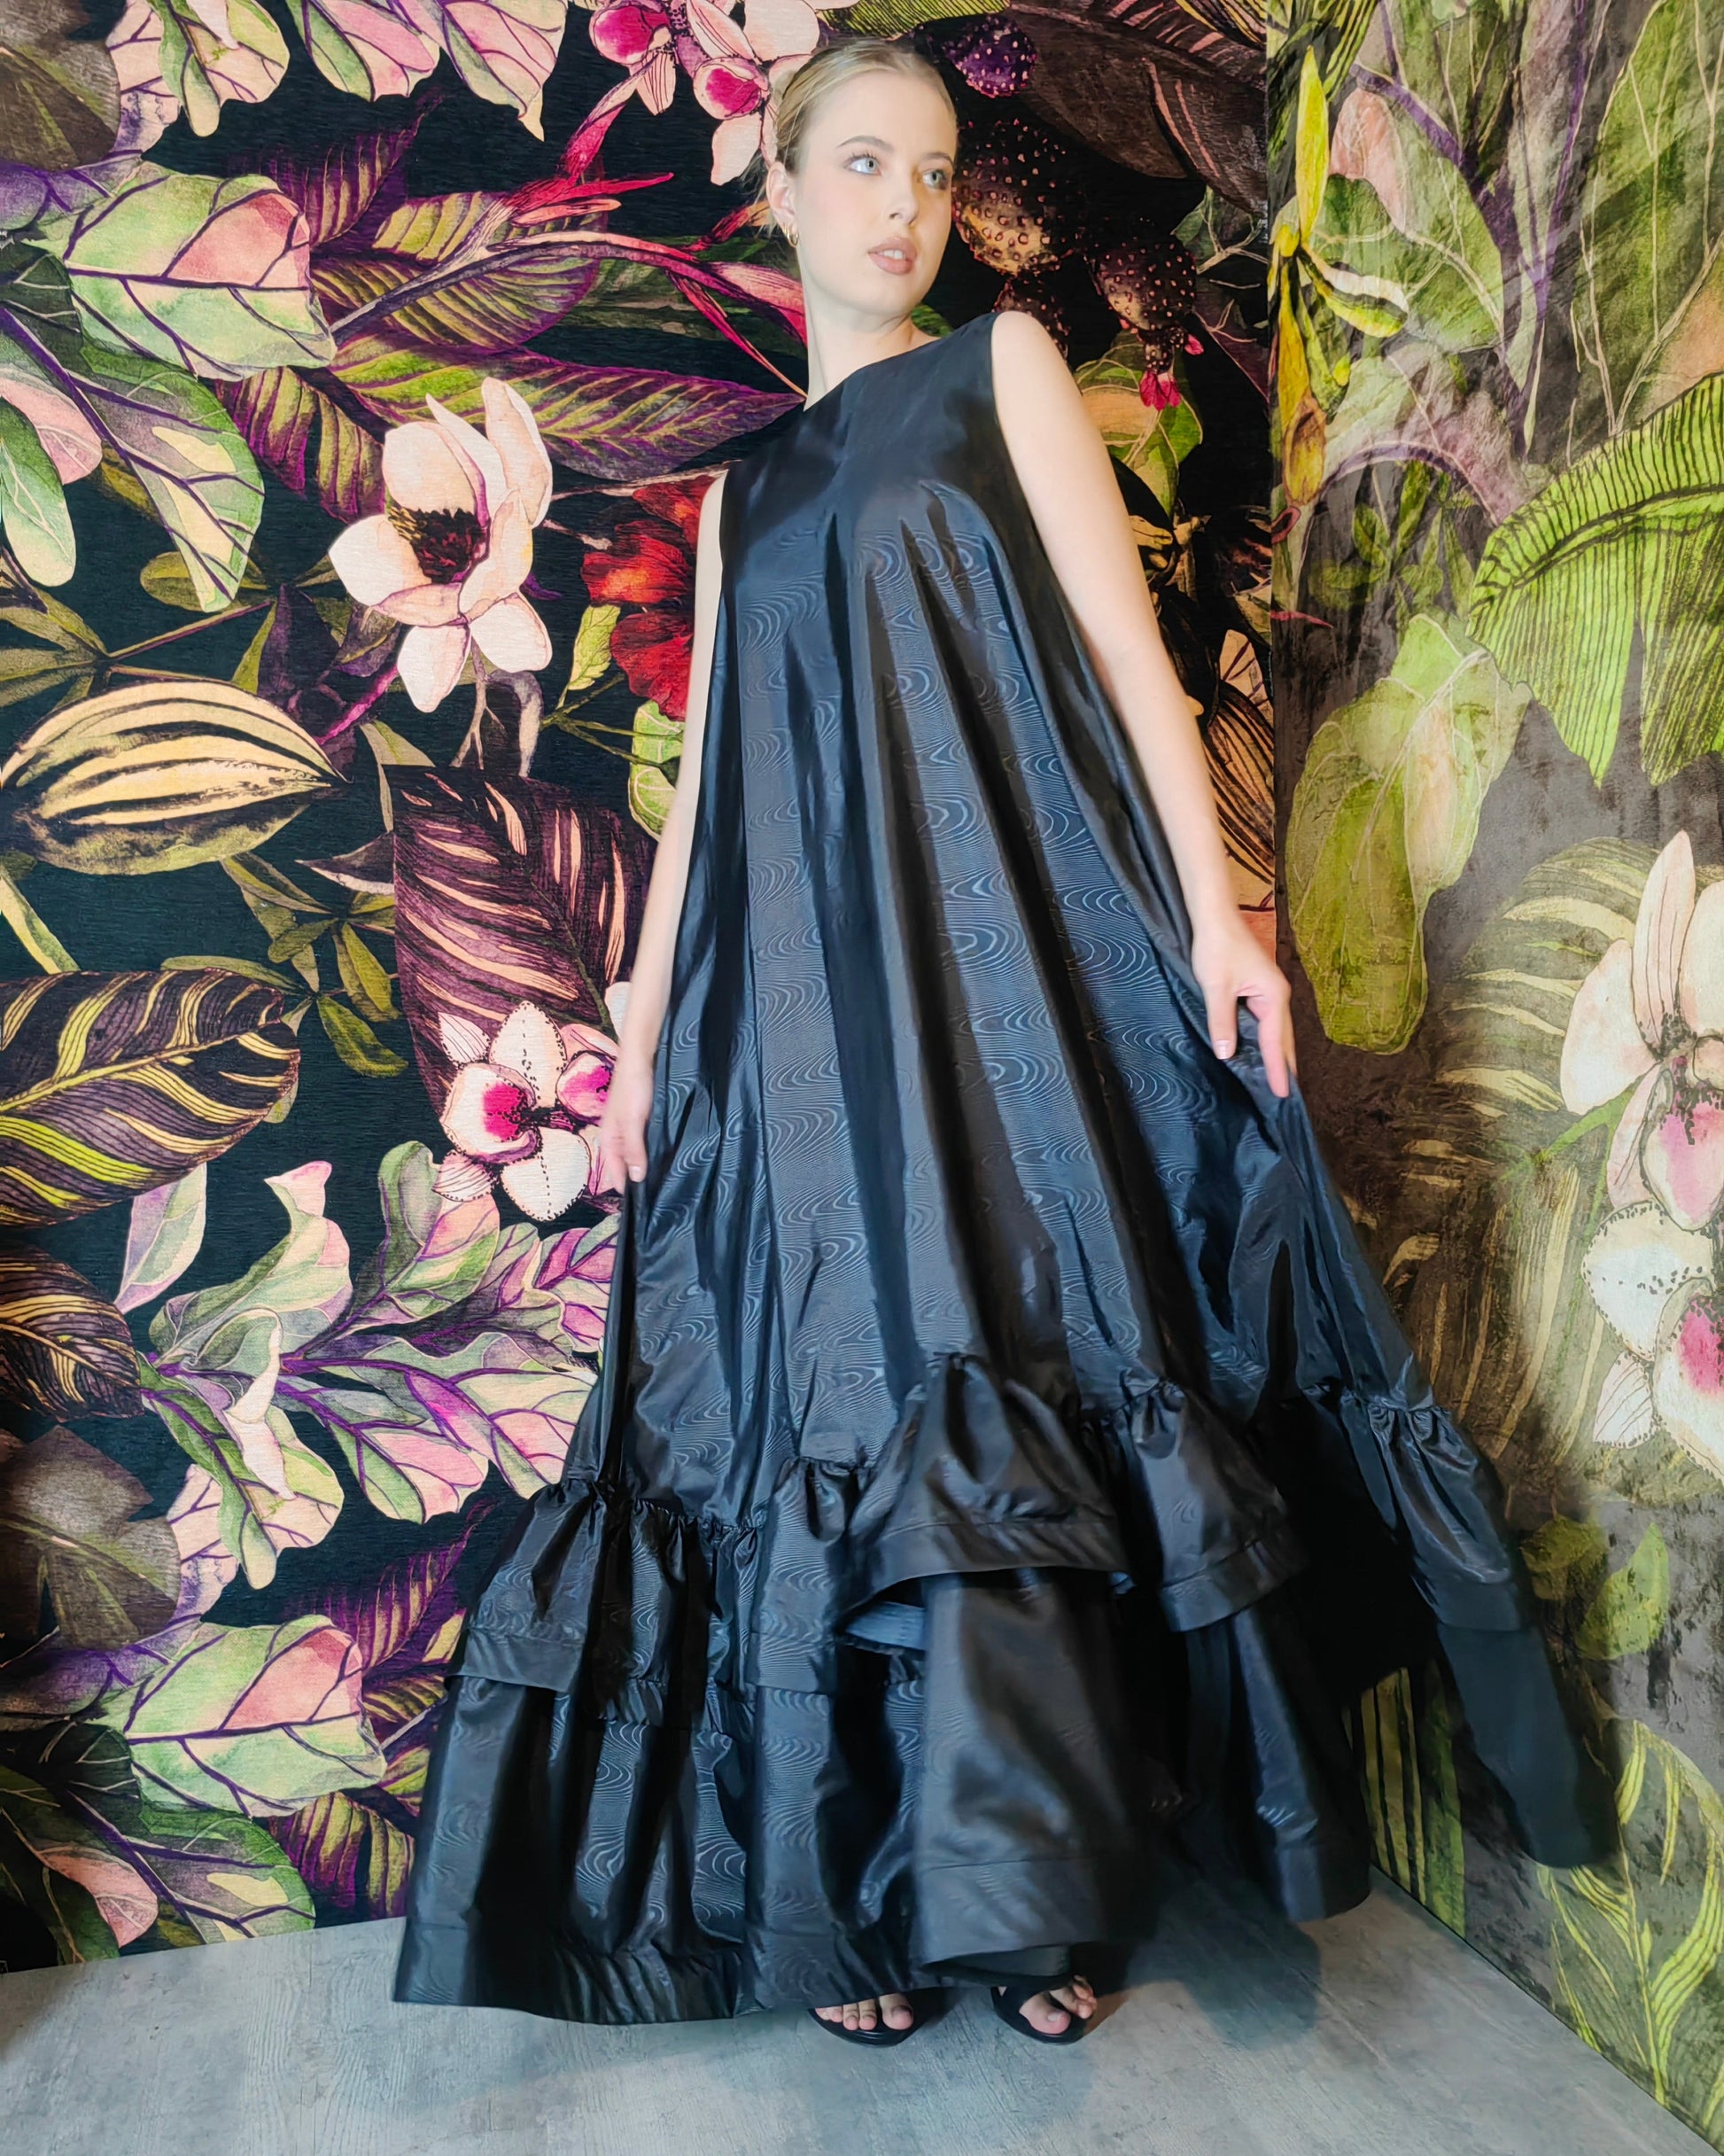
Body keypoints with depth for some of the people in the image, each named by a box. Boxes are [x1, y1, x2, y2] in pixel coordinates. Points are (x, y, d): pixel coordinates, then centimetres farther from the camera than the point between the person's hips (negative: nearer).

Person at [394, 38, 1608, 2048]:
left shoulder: (1005, 364, 14)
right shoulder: (744, 488, 23)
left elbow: (1126, 640, 1)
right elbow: (704, 774, 17)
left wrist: (1210, 908, -11)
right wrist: (643, 1021, 11)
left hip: (1010, 953, -3)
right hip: (807, 994, 3)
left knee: (1016, 1385, -4)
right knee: (840, 1409, 1)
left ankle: (1045, 1883, 14)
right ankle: (871, 1895, 16)